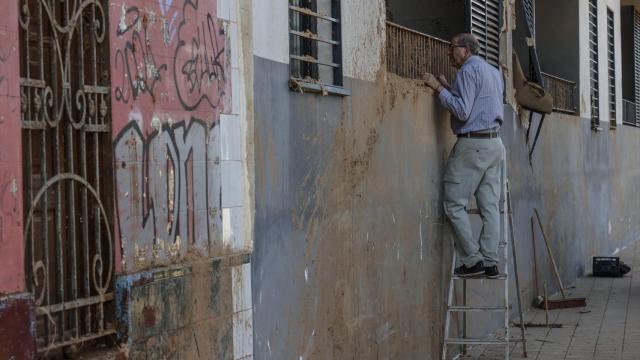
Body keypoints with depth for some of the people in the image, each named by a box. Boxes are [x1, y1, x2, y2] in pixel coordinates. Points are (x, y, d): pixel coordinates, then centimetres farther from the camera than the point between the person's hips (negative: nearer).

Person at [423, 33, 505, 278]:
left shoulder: (468, 70, -8)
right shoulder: (494, 72, 21)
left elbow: (462, 112, -17)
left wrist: (439, 89, -9)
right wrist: (448, 88, 21)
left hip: (472, 143, -9)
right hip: (495, 143, 9)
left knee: (454, 203, -5)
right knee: (490, 205, 5)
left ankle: (473, 260, -8)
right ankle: (490, 263, 2)